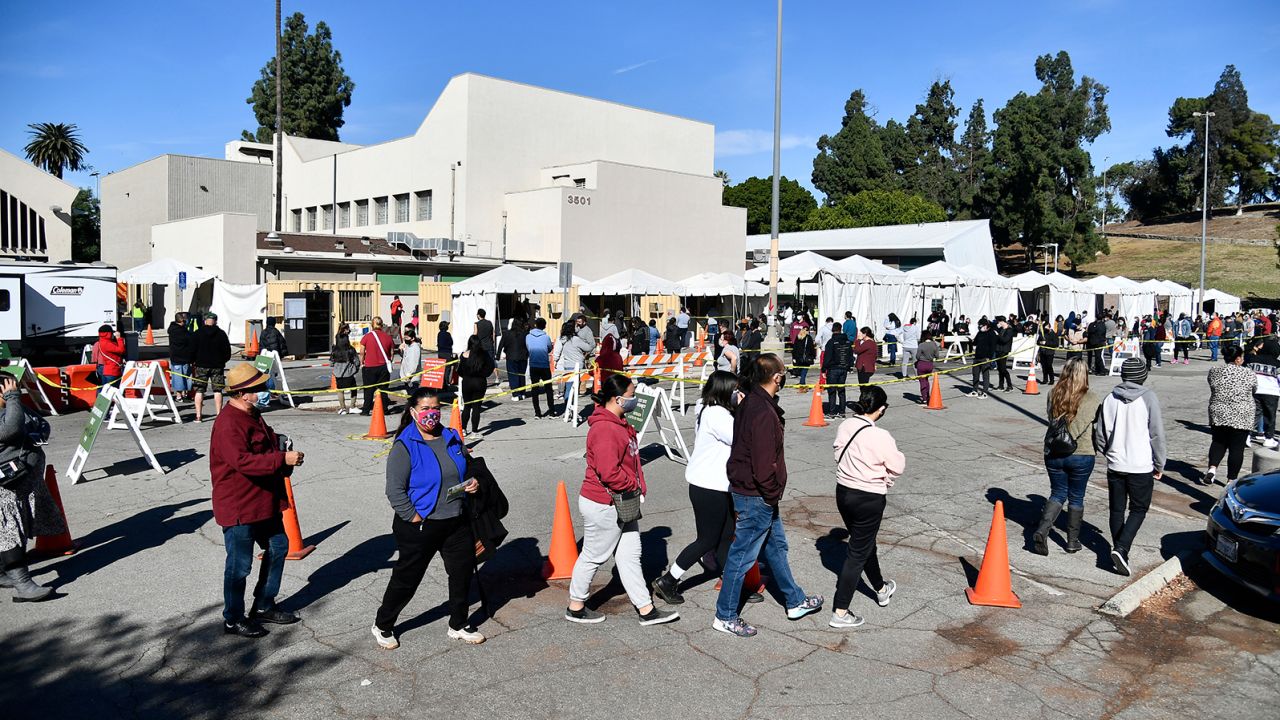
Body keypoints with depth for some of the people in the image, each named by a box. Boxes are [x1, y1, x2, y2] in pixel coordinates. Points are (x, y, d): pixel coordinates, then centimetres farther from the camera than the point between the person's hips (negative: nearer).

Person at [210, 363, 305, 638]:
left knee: (278, 547, 18)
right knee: (240, 564, 2)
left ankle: (264, 607, 32)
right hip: (238, 507, -10)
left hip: (264, 501, 10)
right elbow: (242, 461, -32)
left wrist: (285, 456, 8)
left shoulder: (253, 415, 11)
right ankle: (233, 620, 19)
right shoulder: (228, 424, -21)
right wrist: (282, 459, -30)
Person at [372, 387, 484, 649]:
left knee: (463, 573, 15)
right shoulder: (404, 447, -14)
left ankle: (458, 625, 34)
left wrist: (473, 483, -1)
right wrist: (413, 518, -17)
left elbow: (467, 468, 19)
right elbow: (395, 491, -16)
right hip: (419, 527, -6)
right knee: (406, 578, 8)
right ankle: (383, 625, 30)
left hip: (457, 522, 6)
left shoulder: (452, 438, 5)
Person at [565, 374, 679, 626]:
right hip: (603, 507, -10)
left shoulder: (618, 424, 9)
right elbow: (609, 472, -31)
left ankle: (646, 610, 22)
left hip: (621, 505, 10)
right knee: (594, 556, 7)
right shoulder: (604, 430, -25)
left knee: (630, 555, 14)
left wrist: (637, 487, 9)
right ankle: (575, 607, 26)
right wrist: (633, 486, -15)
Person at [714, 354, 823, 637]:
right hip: (756, 496, -11)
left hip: (751, 491, 11)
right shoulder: (764, 413, -26)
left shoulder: (749, 403, 6)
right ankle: (725, 617, 16)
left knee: (776, 546, 22)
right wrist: (772, 494, -13)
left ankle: (795, 602, 38)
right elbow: (764, 463, -28)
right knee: (743, 555, 2)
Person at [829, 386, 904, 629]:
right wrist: (897, 454, 8)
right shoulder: (879, 436, -23)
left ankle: (881, 589, 49)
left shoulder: (844, 427, -4)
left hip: (843, 492, 7)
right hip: (869, 499, -7)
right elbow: (897, 466, -13)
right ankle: (840, 612, 8)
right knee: (858, 553, 4)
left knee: (865, 543, 26)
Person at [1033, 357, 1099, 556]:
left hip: (1053, 453, 2)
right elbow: (1098, 427, -10)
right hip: (1081, 455, -2)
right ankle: (1072, 541, 23)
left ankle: (1041, 530, -3)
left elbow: (1051, 419, 3)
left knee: (1057, 494, 16)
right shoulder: (1091, 399, -12)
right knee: (1076, 498, 14)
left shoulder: (1053, 394, -4)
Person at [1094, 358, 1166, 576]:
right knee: (1139, 509, 8)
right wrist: (1159, 464, 3)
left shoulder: (1110, 399, -1)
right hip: (1141, 466, -3)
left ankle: (1119, 551, 18)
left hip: (1115, 465, 3)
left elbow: (1100, 435, 4)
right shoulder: (1148, 398, -10)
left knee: (1117, 509, 13)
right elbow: (1157, 434, -8)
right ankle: (1121, 548, -8)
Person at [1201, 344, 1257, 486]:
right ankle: (1231, 480, 11)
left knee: (1218, 442, 17)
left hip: (1218, 415, 3)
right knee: (1237, 448, 6)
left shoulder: (1214, 372, -2)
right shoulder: (1249, 374, -8)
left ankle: (1212, 468, -2)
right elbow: (1254, 390, 8)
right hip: (1241, 418, -3)